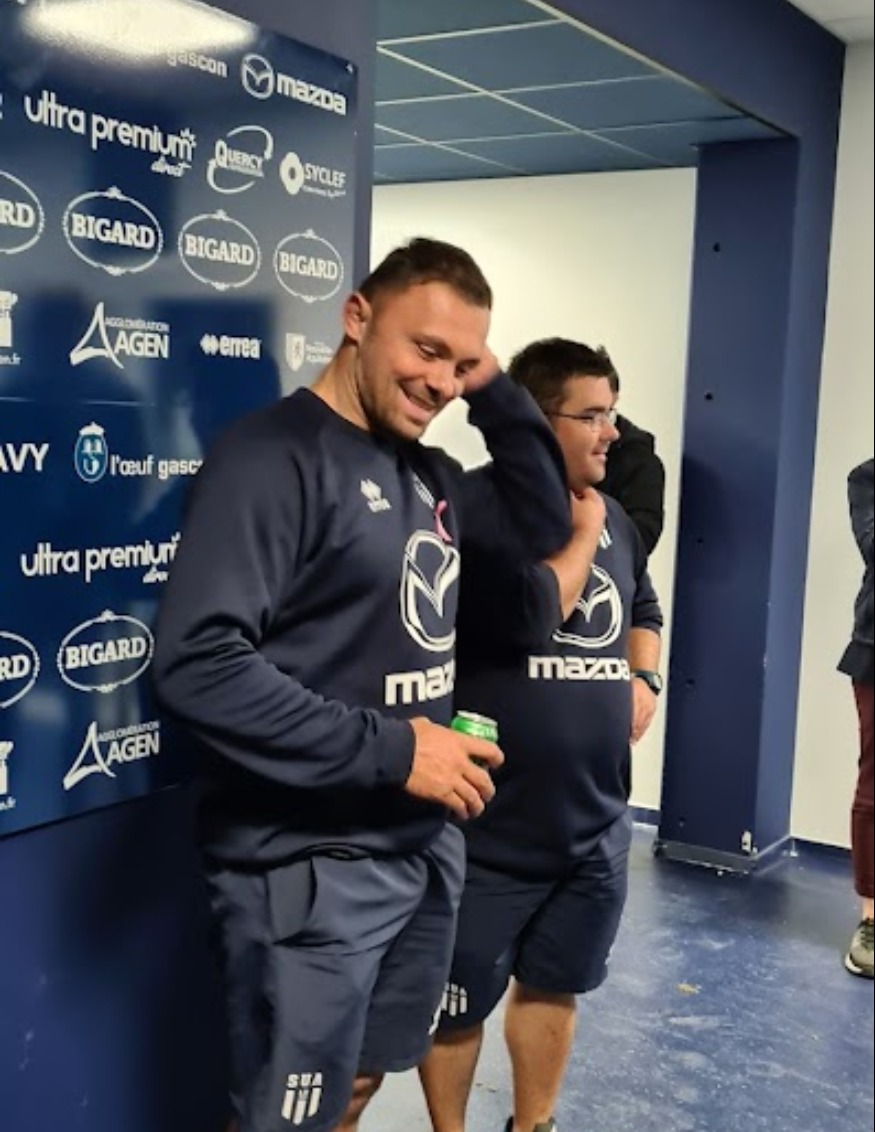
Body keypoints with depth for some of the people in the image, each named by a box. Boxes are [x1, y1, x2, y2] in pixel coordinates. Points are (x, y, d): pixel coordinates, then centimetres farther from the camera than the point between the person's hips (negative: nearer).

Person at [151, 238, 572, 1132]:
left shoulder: (427, 473, 8)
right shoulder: (272, 457, -17)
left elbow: (543, 522, 19)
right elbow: (196, 664, -26)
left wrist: (496, 394, 4)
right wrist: (391, 748, -24)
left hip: (425, 848, 8)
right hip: (309, 867, -8)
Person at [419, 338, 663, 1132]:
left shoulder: (614, 516, 8)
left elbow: (643, 610, 25)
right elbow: (530, 616, -27)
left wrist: (645, 677, 7)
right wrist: (581, 532, -13)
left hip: (596, 820, 7)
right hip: (490, 824, -7)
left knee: (555, 985, 22)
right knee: (460, 1002, 10)